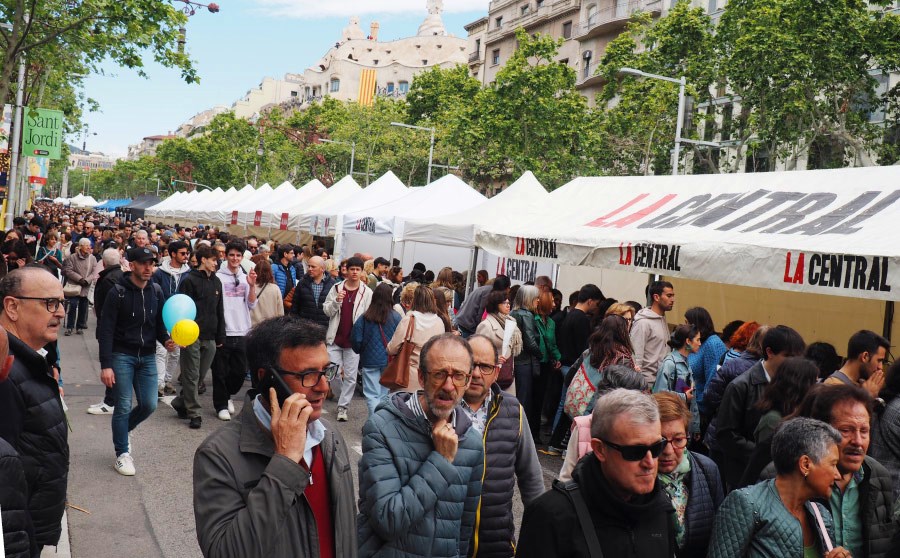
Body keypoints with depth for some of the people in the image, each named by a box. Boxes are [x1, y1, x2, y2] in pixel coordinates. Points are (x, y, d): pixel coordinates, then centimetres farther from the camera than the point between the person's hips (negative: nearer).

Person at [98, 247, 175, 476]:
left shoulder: (156, 291, 5)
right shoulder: (117, 292, -10)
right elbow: (106, 330, -11)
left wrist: (165, 340, -9)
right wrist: (105, 365, -16)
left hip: (147, 356, 5)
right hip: (122, 355, -4)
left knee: (149, 405, 3)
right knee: (123, 406, -2)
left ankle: (123, 429, 32)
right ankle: (122, 454, 12)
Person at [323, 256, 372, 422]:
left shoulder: (367, 292, -3)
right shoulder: (336, 288, 2)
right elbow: (327, 311, 2)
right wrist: (337, 301, -16)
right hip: (335, 338, 2)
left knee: (351, 375, 1)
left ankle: (343, 406, 12)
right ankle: (342, 396, 29)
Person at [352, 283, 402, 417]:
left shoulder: (365, 318, -10)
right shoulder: (396, 317, -9)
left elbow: (356, 340, -6)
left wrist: (360, 351, 15)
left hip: (370, 361, -1)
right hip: (390, 361, 1)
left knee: (372, 395, 5)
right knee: (385, 395, 14)